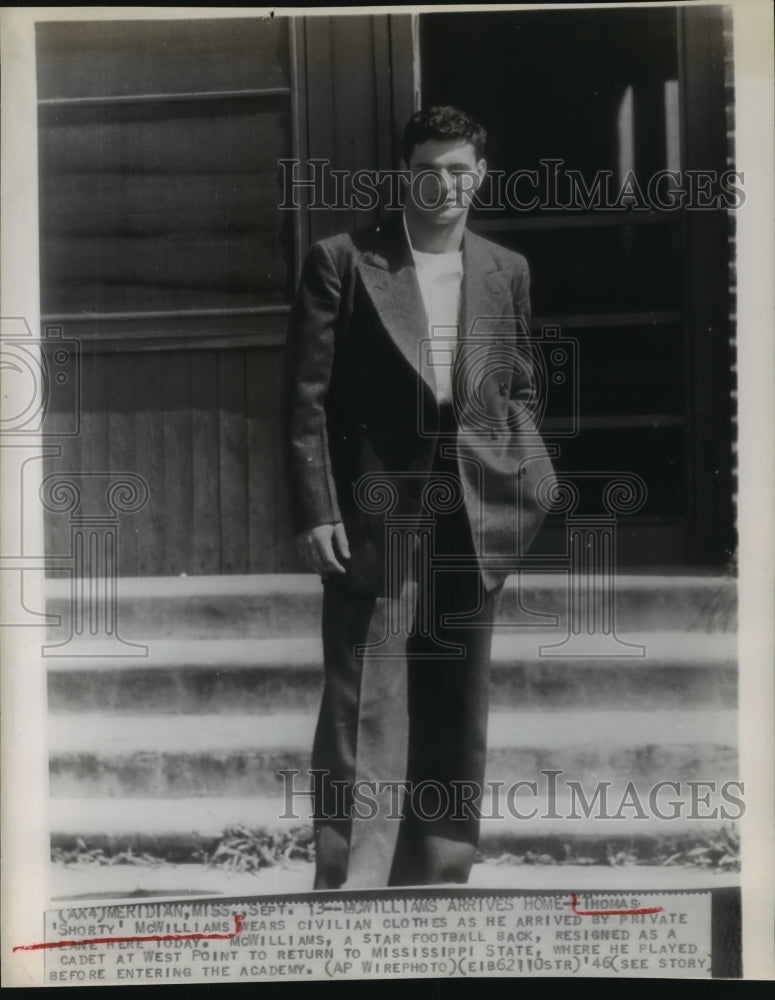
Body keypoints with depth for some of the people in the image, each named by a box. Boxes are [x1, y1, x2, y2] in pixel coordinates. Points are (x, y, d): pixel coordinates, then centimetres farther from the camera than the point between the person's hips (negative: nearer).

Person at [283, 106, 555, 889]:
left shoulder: (507, 272, 11)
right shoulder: (342, 262, -2)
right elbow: (307, 398, -5)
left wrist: (529, 476, 3)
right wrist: (315, 512, -11)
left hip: (476, 519, 4)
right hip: (371, 516, -4)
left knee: (457, 716, 9)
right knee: (352, 707, 1)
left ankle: (436, 875, 21)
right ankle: (338, 874, 11)